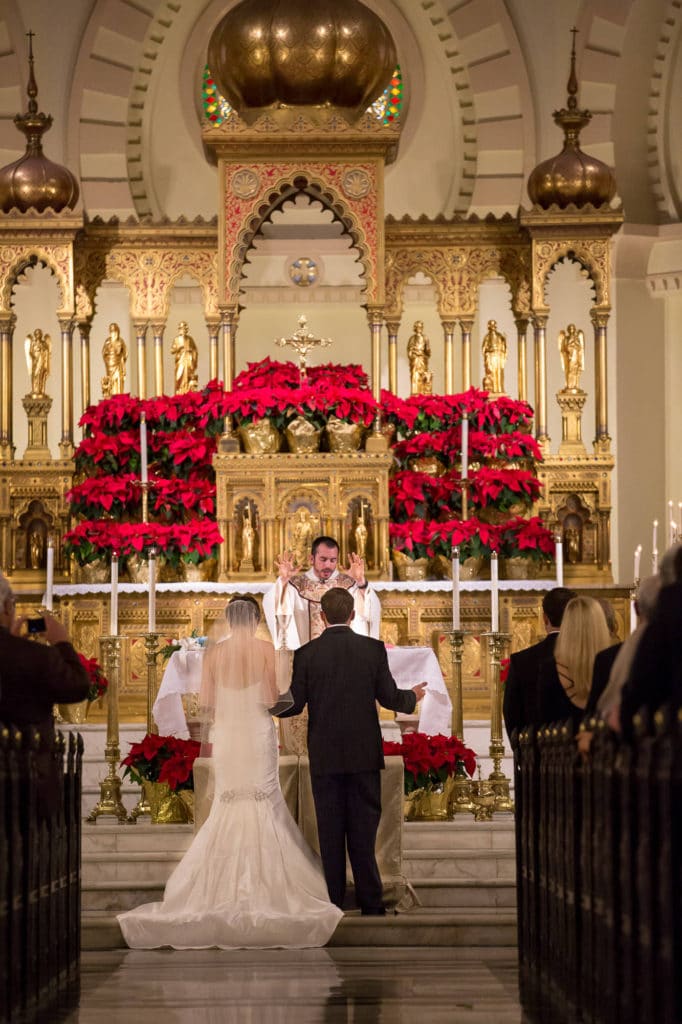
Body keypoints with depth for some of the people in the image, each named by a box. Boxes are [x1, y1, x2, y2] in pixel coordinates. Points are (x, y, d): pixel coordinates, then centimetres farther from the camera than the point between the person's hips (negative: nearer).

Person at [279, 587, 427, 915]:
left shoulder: (306, 654, -6)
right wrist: (412, 697, 18)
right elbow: (389, 697, -3)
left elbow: (295, 704, -5)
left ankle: (333, 898, 8)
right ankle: (370, 901, 5)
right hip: (364, 753, 0)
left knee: (330, 830, 6)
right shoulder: (373, 649, -4)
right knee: (364, 827, 5)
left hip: (324, 756, 0)